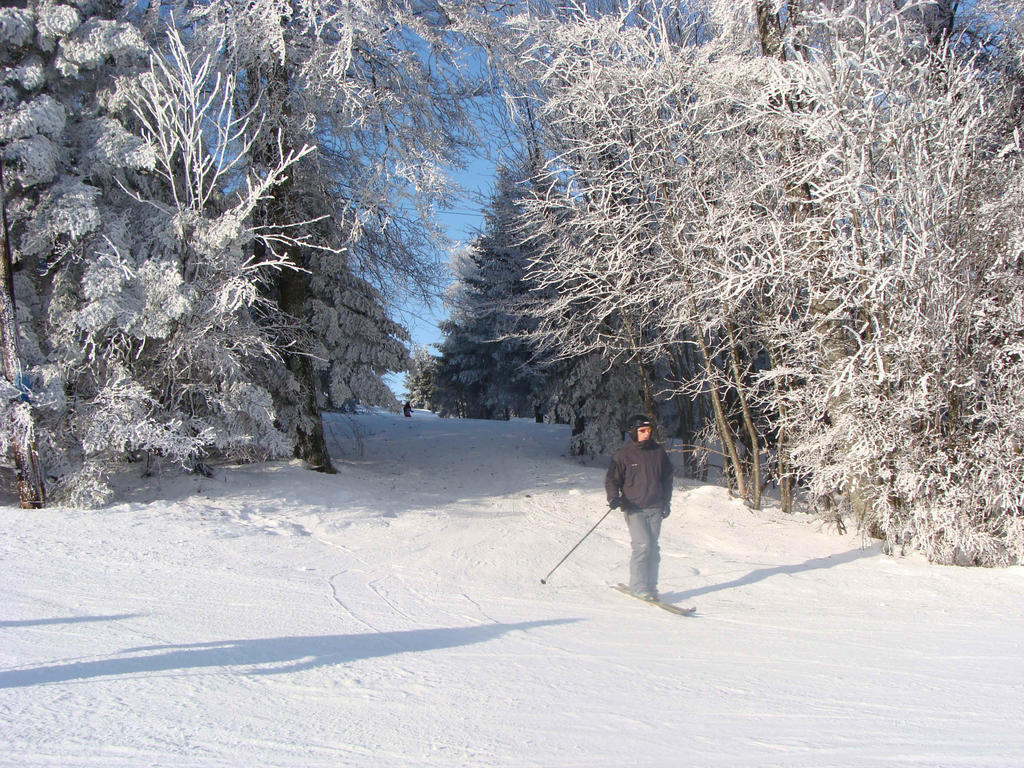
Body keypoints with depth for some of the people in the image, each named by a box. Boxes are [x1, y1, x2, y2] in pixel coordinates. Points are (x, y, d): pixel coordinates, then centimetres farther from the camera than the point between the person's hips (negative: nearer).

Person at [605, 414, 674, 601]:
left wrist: (666, 501, 16)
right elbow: (612, 479, 3)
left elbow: (667, 478, 21)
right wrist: (613, 497, -14)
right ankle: (638, 586, -5)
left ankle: (651, 586, 11)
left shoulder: (658, 452, 11)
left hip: (655, 508, 4)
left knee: (653, 548, 3)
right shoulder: (623, 455, 0)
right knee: (642, 546, -13)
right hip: (634, 509, -4)